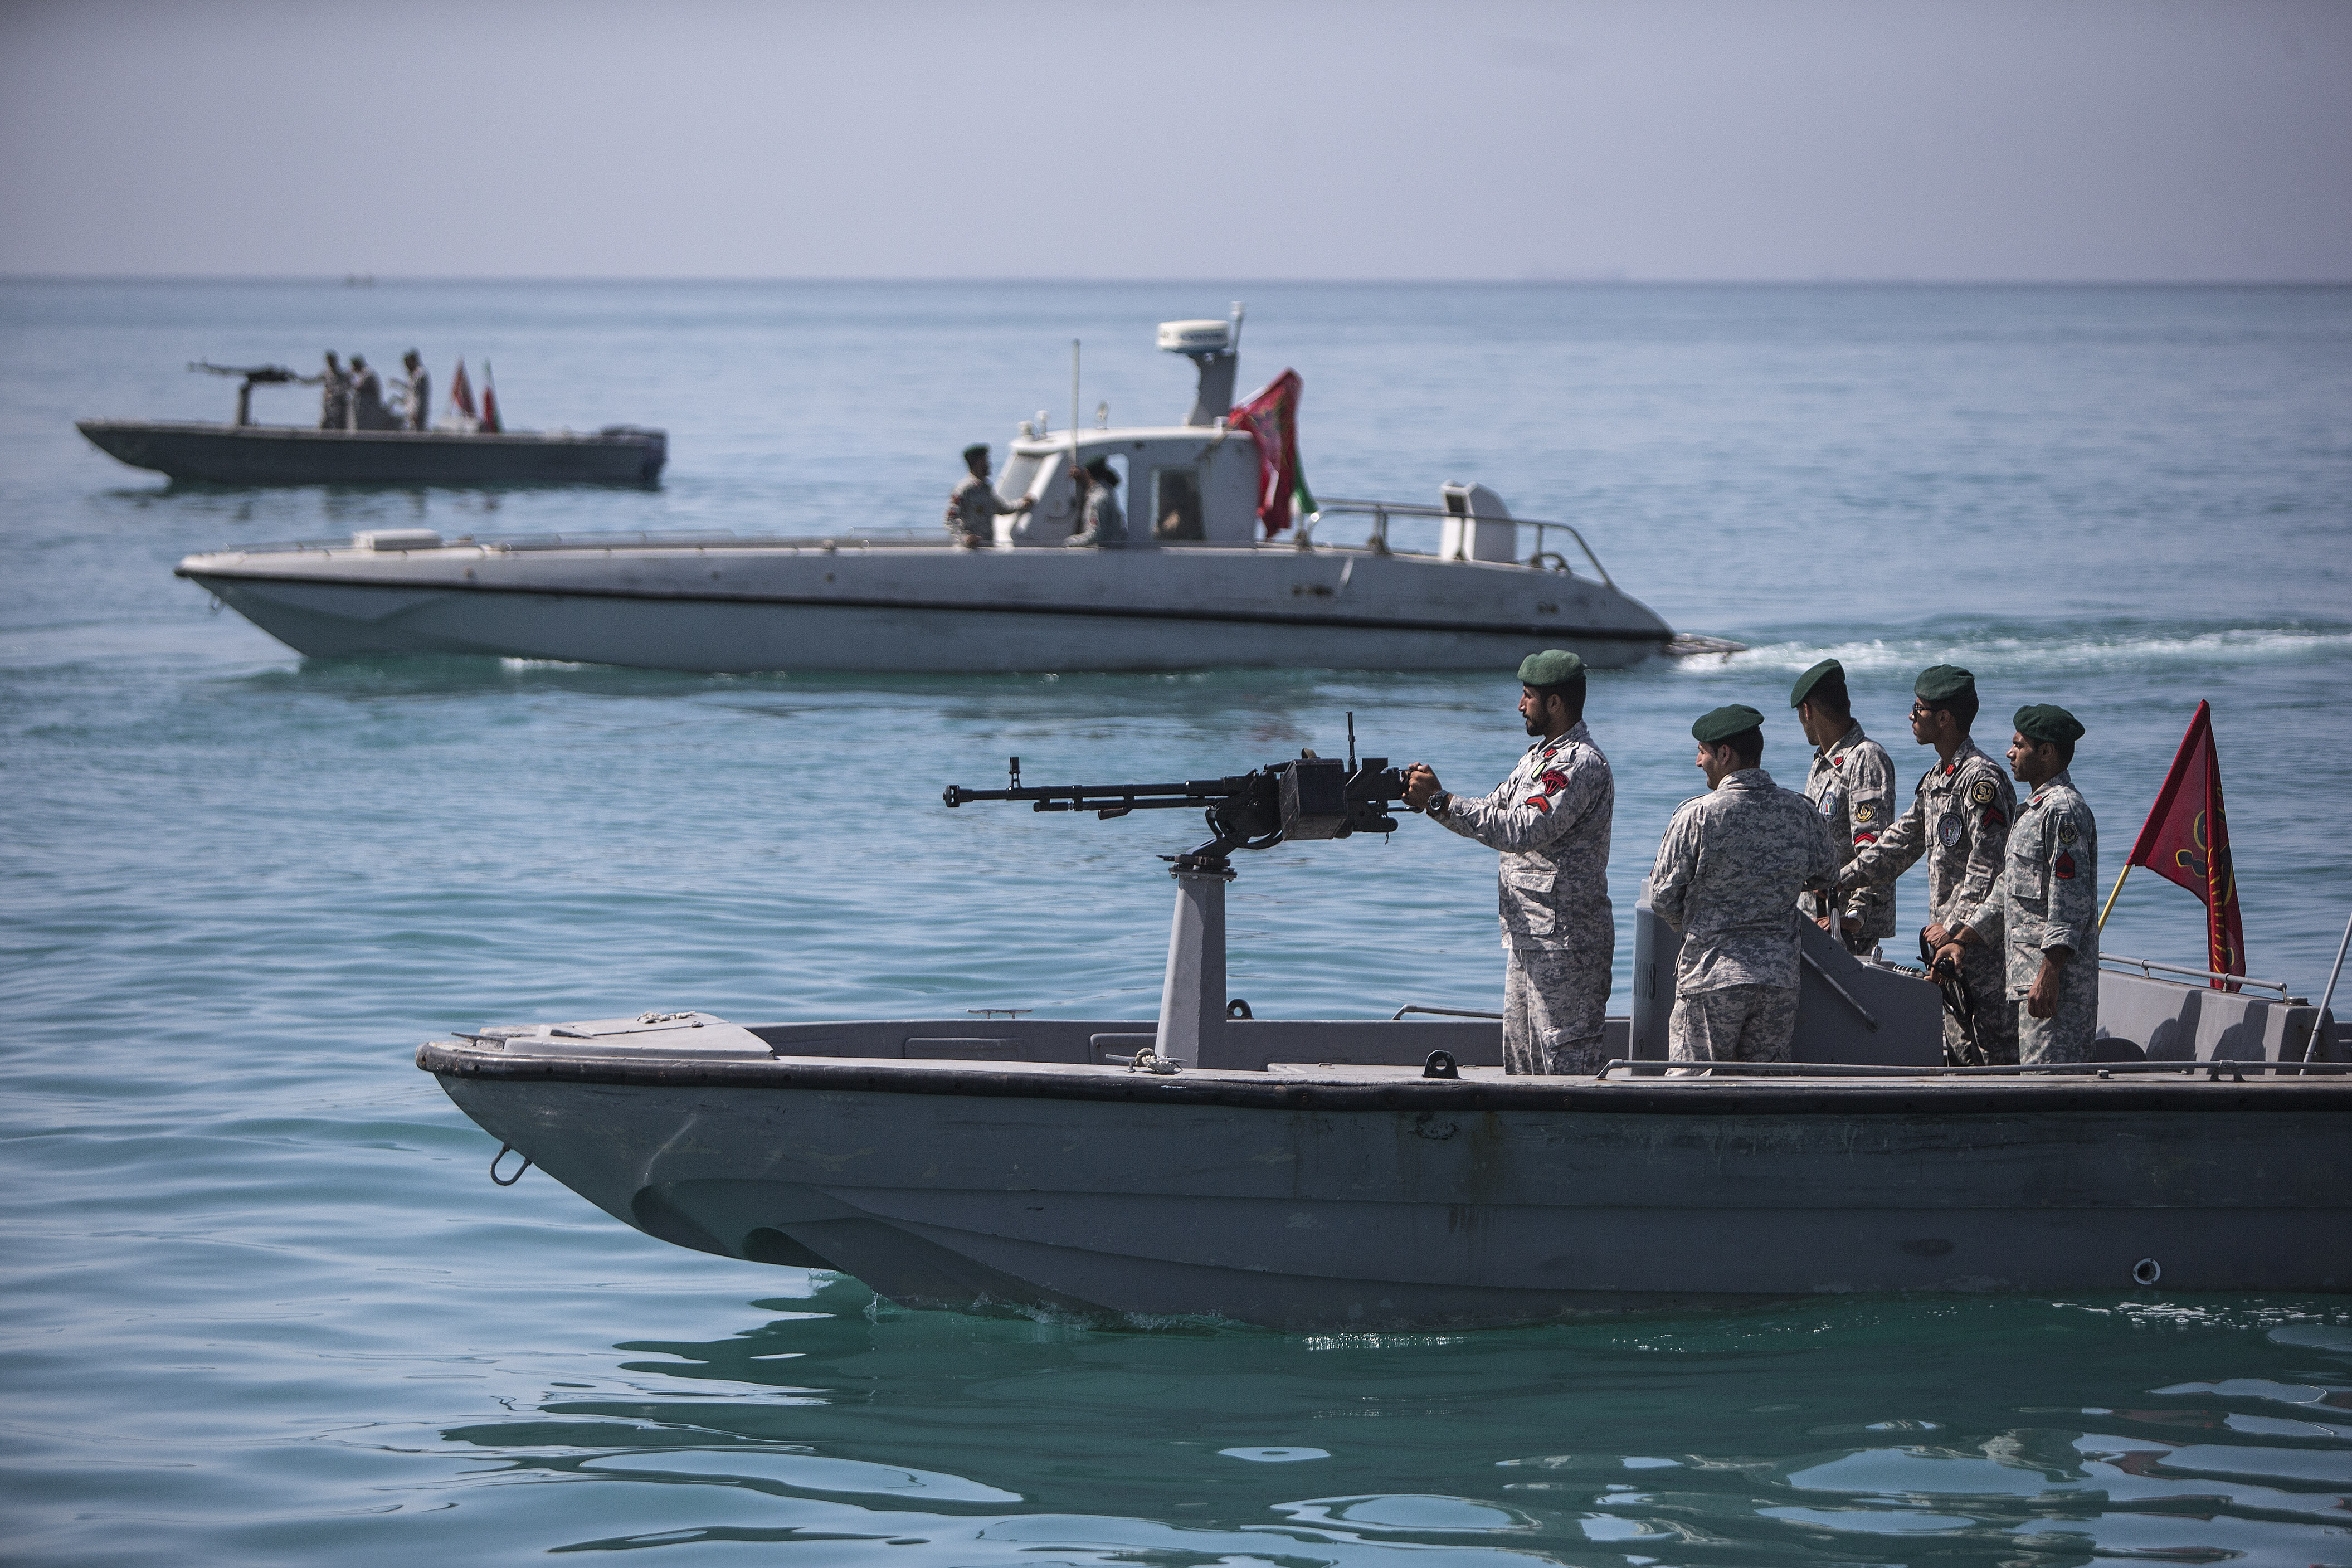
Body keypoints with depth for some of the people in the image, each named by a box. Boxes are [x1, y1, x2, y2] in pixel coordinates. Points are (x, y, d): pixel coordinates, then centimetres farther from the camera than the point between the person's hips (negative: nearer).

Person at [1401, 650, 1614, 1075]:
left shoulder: (1581, 764, -16)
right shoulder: (1538, 757, 17)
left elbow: (1522, 830, -25)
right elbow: (1492, 812, 19)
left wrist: (1440, 801, -22)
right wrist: (1428, 798, 2)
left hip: (1564, 943, -10)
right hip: (1528, 938, 10)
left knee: (1569, 1057, -10)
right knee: (1520, 1058, 12)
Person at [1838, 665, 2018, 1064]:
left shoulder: (1982, 779, -16)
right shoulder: (1935, 779, 16)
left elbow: (1987, 869, -20)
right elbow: (1900, 842, 23)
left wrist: (1954, 927, -18)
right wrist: (1840, 881, 18)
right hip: (1946, 934, 10)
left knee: (1993, 1050, -9)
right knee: (1954, 1050, 11)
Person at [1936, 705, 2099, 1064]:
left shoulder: (2063, 809, -13)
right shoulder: (2035, 809, 21)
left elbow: (2071, 903, -20)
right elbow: (2007, 892, 28)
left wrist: (2049, 975, -25)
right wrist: (1961, 940, 23)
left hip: (2056, 982, -11)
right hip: (2025, 978, 11)